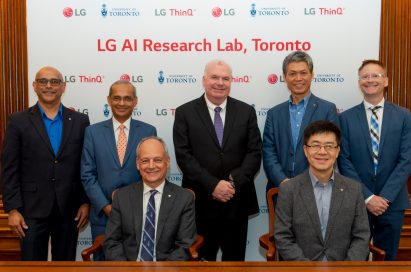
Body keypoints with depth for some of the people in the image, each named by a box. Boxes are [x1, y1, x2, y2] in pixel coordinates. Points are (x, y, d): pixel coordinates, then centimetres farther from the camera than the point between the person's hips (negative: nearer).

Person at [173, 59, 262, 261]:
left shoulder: (246, 112, 6)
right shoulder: (185, 113, 0)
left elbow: (255, 152, 0)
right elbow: (183, 155, -7)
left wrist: (234, 182, -13)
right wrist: (212, 185, -15)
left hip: (237, 201, 2)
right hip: (200, 202, -2)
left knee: (235, 257, 14)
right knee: (201, 258, 10)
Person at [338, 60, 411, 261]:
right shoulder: (346, 118, 0)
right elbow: (344, 161, -4)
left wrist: (385, 197, -12)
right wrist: (367, 197, -11)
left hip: (392, 202, 1)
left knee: (387, 257, 13)